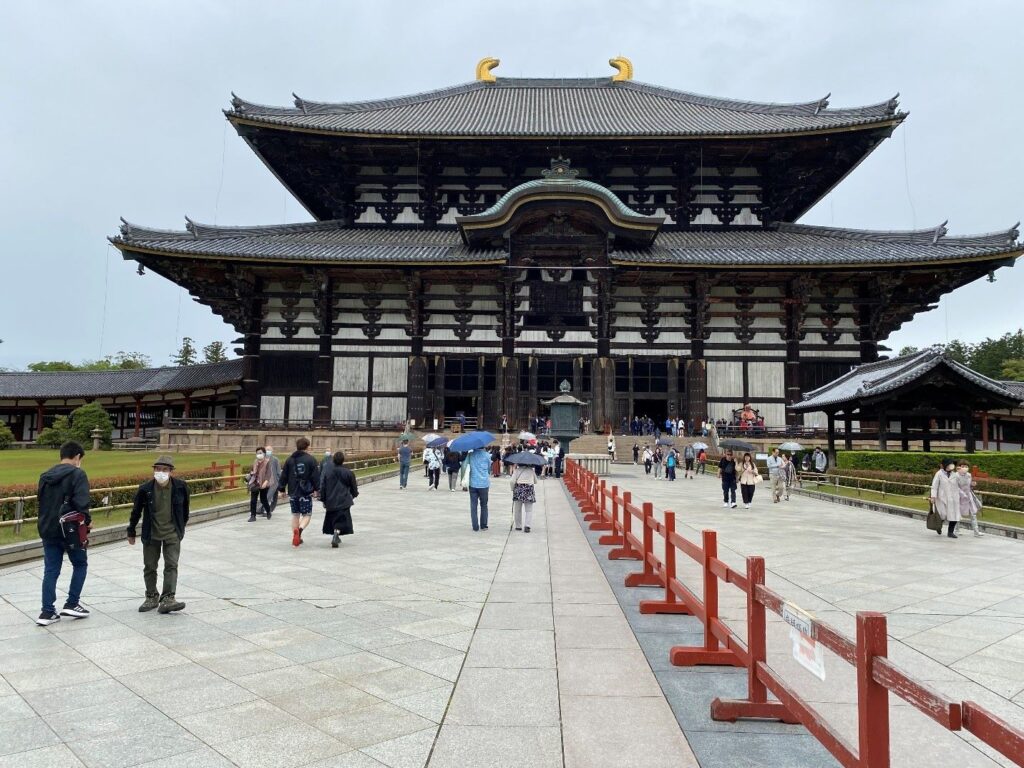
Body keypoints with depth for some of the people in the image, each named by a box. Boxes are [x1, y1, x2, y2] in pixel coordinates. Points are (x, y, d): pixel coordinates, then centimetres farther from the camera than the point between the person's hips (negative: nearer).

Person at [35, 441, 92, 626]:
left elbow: (40, 501, 15)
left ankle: (47, 612, 9)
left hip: (47, 529, 6)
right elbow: (81, 503, -20)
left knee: (50, 571, 10)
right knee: (80, 564, 13)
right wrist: (87, 520, -6)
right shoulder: (77, 474, -11)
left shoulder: (45, 475, 11)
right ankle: (72, 604, 11)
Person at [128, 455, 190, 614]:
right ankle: (152, 597, 26)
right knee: (149, 567, 11)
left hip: (172, 534, -1)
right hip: (151, 534, 1)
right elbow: (136, 511, 2)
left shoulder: (181, 487, -11)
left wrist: (182, 526, 16)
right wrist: (131, 532, 10)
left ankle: (167, 599, -7)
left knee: (171, 565, -7)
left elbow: (185, 508, 7)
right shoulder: (145, 489, -12)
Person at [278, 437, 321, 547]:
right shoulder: (311, 460, -4)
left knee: (295, 514, 14)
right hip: (306, 492, -4)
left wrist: (282, 489, 15)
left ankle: (296, 538, 14)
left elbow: (284, 476, 8)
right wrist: (316, 489, 4)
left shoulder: (289, 459, 7)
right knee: (307, 514, 3)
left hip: (292, 492, 4)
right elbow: (315, 476, -5)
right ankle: (299, 529, -25)